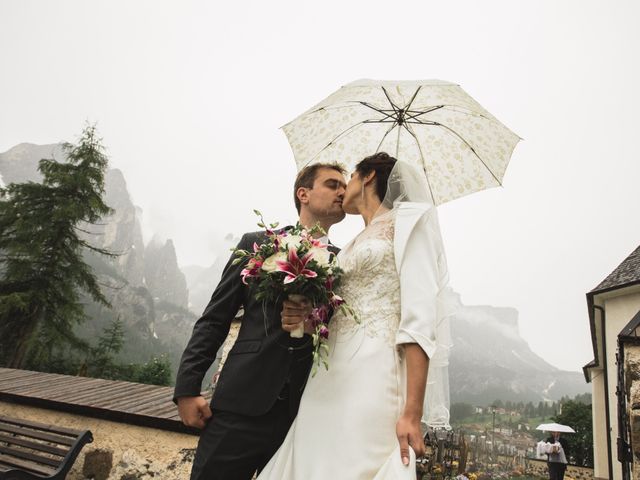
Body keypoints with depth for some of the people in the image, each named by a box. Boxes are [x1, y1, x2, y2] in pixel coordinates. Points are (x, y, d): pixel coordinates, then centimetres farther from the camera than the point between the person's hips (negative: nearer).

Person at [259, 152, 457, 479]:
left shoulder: (408, 221, 1)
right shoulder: (355, 244, 23)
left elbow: (419, 317, -10)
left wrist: (412, 412, -18)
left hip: (373, 378, -7)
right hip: (327, 382, 7)